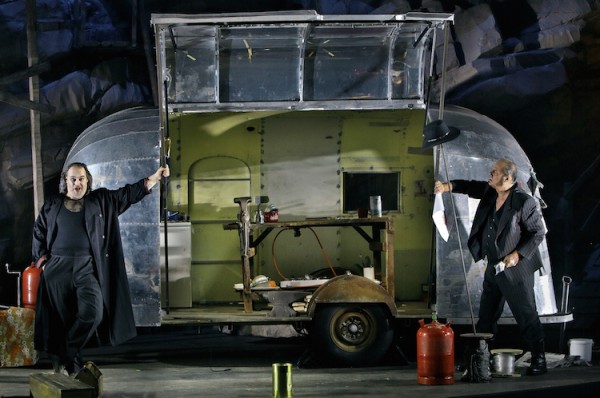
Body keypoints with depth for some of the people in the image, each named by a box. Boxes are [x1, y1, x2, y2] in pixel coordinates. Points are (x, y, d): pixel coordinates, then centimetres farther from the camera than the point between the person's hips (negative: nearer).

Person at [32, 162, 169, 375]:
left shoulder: (101, 201, 12)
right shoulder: (51, 206, 12)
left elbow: (129, 193, 8)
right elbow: (38, 234, 15)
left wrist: (155, 177, -1)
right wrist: (42, 260, 3)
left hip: (86, 268, 0)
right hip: (57, 268, 0)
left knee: (92, 312, -18)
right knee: (61, 318, 0)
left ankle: (64, 357, -5)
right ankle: (72, 365, 11)